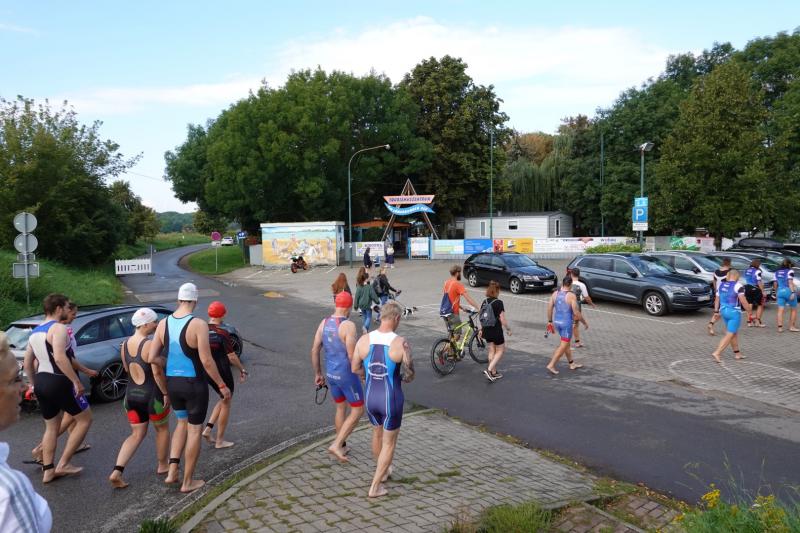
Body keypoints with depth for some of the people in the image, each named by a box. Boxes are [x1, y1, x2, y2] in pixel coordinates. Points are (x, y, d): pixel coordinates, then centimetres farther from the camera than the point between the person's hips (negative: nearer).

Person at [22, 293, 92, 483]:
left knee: (51, 427, 19)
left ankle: (48, 470, 21)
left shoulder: (34, 332, 14)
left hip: (41, 382, 9)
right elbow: (60, 357, -28)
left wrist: (35, 385, 29)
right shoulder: (58, 328, -14)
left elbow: (27, 363, 19)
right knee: (85, 419, 5)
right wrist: (77, 381, -25)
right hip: (59, 382, -9)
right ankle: (63, 464, 4)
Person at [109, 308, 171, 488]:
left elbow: (128, 370, 13)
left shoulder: (124, 344, 3)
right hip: (152, 396, -6)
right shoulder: (150, 345, -20)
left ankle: (117, 472, 3)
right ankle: (162, 466, 32)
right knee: (162, 429, 18)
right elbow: (157, 373, -21)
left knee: (137, 434, 16)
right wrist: (166, 393, -12)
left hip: (131, 395, 6)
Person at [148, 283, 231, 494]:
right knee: (195, 430, 9)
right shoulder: (198, 324, -19)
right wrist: (222, 385, -10)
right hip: (194, 384, -5)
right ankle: (187, 482, 18)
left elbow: (151, 358, -2)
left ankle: (172, 471, 20)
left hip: (172, 383, 6)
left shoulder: (164, 323, -2)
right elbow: (206, 361, -20)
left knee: (182, 422, 27)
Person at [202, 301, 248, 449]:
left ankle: (208, 429, 13)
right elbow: (231, 356, -17)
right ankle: (220, 441, 18)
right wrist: (242, 370, -4)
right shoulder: (222, 333, -19)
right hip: (222, 372, -6)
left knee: (223, 400, 25)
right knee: (226, 404, 11)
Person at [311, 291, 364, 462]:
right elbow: (352, 356, -25)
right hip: (347, 375, -7)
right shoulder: (348, 326, -23)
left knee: (341, 408, 24)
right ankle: (336, 445, 2)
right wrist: (362, 373, -6)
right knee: (358, 411, 9)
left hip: (330, 373, 7)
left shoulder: (324, 323, -1)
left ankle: (342, 447, 33)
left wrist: (318, 374, 14)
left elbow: (314, 351, 2)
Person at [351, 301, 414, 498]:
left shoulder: (364, 340, -9)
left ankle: (382, 471, 50)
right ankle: (375, 487, 19)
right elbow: (410, 376, -13)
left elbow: (354, 368, 3)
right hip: (391, 400, -4)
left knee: (377, 434, 30)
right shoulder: (401, 343, -21)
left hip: (371, 397, 5)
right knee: (389, 443, 16)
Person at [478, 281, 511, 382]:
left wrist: (481, 329, 20)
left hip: (486, 331, 6)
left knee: (492, 350, 17)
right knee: (500, 350, 8)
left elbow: (481, 317, 9)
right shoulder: (499, 303, -16)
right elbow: (502, 319, -15)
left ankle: (494, 373, 23)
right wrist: (508, 329, -2)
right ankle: (489, 370, -5)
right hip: (496, 331, -6)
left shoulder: (484, 302, 2)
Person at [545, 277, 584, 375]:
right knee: (563, 345, 0)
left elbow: (549, 308, 5)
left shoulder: (555, 293, 2)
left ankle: (572, 363, 31)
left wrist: (550, 321, 15)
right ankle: (551, 365, -6)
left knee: (566, 343, 20)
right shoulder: (571, 296, -15)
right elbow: (576, 312, -16)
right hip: (567, 323, -7)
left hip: (557, 322, 7)